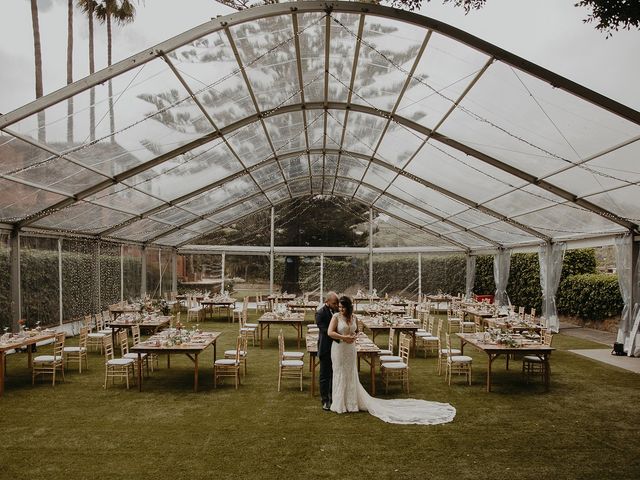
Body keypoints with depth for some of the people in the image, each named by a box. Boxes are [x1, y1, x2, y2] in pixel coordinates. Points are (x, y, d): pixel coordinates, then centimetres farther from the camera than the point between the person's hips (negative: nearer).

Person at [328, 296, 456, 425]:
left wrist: (354, 336, -5)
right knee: (340, 375, 5)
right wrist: (345, 337, -19)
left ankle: (351, 402, 24)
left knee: (351, 377, 12)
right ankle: (339, 404, 19)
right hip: (339, 349, -3)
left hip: (350, 349, 4)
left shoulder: (352, 317, 3)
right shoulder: (336, 316, -10)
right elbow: (330, 333, -17)